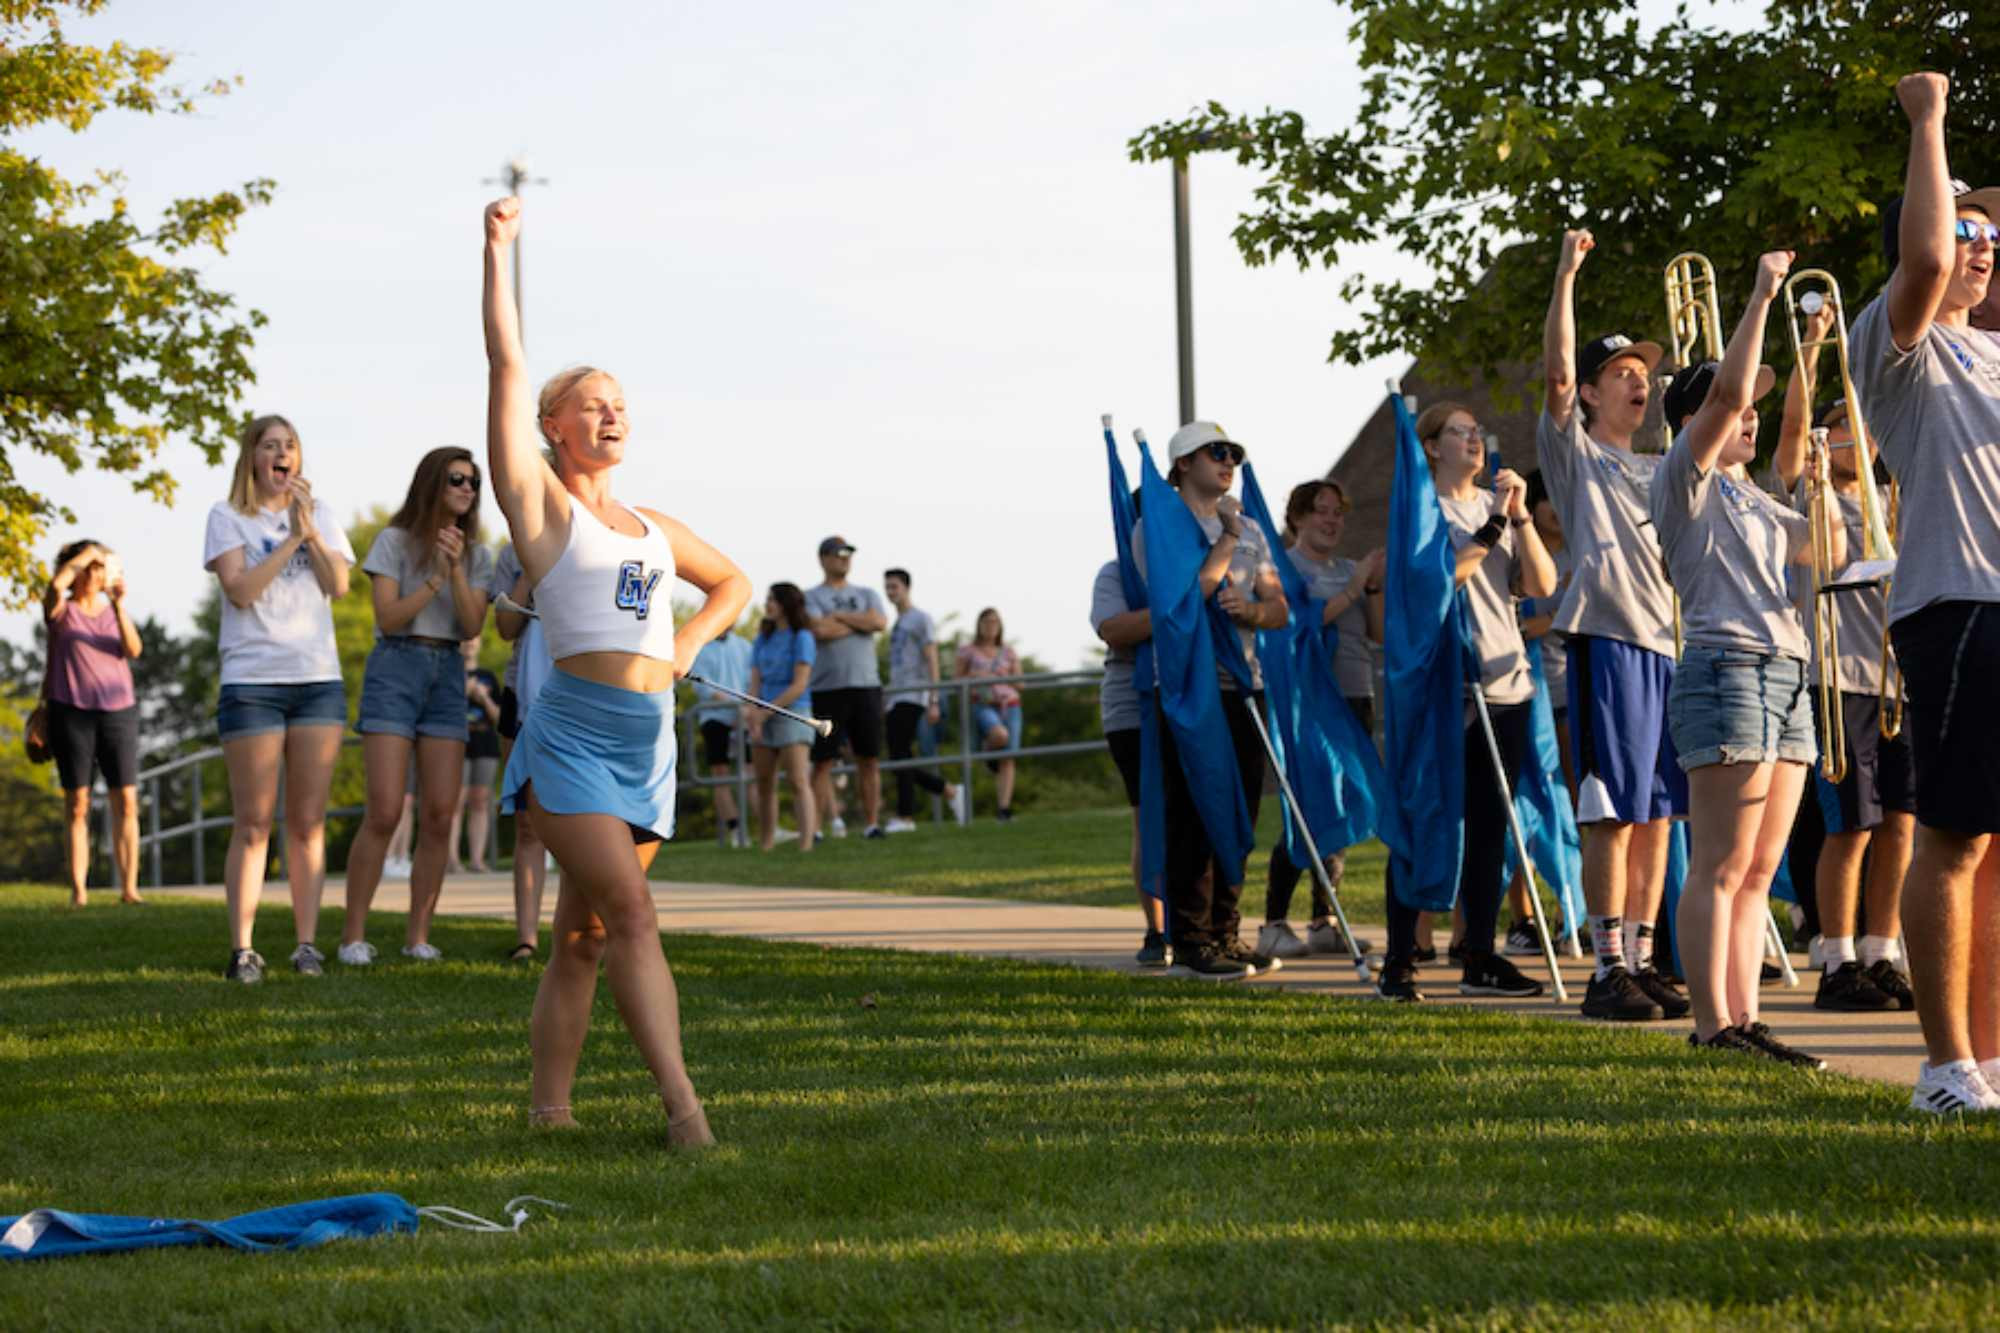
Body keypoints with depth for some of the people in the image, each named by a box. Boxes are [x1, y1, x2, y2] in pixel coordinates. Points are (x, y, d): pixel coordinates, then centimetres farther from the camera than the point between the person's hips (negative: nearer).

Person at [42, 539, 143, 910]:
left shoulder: (116, 611, 12)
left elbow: (133, 650, -7)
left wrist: (119, 604, -18)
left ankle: (129, 888, -4)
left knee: (126, 801, -5)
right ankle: (78, 890, -3)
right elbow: (56, 584, -20)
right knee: (76, 803, -4)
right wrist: (85, 554, -7)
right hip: (71, 711, -2)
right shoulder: (60, 610, 4)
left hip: (118, 711, 2)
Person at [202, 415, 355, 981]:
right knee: (253, 824, -5)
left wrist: (312, 531, -11)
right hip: (252, 680, -3)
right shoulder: (227, 517, 3)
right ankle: (242, 950, -3)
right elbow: (240, 589, -10)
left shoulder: (319, 511, 14)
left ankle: (307, 944, 7)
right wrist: (292, 538, -11)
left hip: (318, 679, 3)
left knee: (308, 821, 3)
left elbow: (339, 585, 1)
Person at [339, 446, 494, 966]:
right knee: (384, 812, -12)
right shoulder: (395, 541, 0)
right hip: (396, 667, -4)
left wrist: (456, 569, -13)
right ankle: (354, 934, -5)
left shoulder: (477, 556, 12)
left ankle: (418, 934, 7)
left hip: (448, 674, 4)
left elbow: (472, 626, -1)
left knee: (439, 816, -1)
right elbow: (388, 617, -7)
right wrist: (435, 577, -16)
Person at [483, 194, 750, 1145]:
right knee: (630, 915, -16)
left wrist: (688, 643, 15)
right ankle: (679, 1100, -22)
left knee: (583, 935, 7)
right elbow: (508, 367, -3)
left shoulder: (652, 526, 19)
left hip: (650, 738, 6)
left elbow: (732, 583, 34)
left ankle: (548, 1108, 11)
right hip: (573, 732, -6)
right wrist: (498, 251, -4)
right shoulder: (542, 503, 3)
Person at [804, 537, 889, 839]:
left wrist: (839, 616, -4)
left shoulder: (867, 595, 16)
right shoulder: (810, 598, 5)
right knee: (822, 761, -4)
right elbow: (820, 630, -14)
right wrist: (860, 622, -2)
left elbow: (880, 622, -4)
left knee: (869, 760, 3)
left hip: (866, 686, 3)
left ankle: (872, 823, 8)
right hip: (827, 687, -3)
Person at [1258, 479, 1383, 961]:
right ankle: (1273, 925, -9)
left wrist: (1375, 587, -4)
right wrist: (1352, 591, -15)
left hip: (1355, 699, 7)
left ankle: (1323, 922, 10)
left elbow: (1381, 633, 11)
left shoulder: (1348, 569, 18)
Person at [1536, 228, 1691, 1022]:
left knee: (1656, 815, 6)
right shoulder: (1574, 455, 5)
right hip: (1611, 638, -7)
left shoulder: (1658, 471, 23)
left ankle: (1641, 961, 10)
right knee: (1612, 813, -8)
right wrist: (1566, 276, -10)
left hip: (1672, 643, 7)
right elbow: (1556, 372, -8)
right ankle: (1608, 971, -8)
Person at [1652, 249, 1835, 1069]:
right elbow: (1725, 391, -15)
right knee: (1721, 868, -10)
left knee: (1756, 872, 6)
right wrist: (1761, 298, -10)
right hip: (1726, 670, -9)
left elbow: (1831, 549, 28)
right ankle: (1712, 1028, -11)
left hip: (1785, 677, 9)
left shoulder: (1755, 502, 24)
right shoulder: (1685, 480, -1)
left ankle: (1743, 1022, 7)